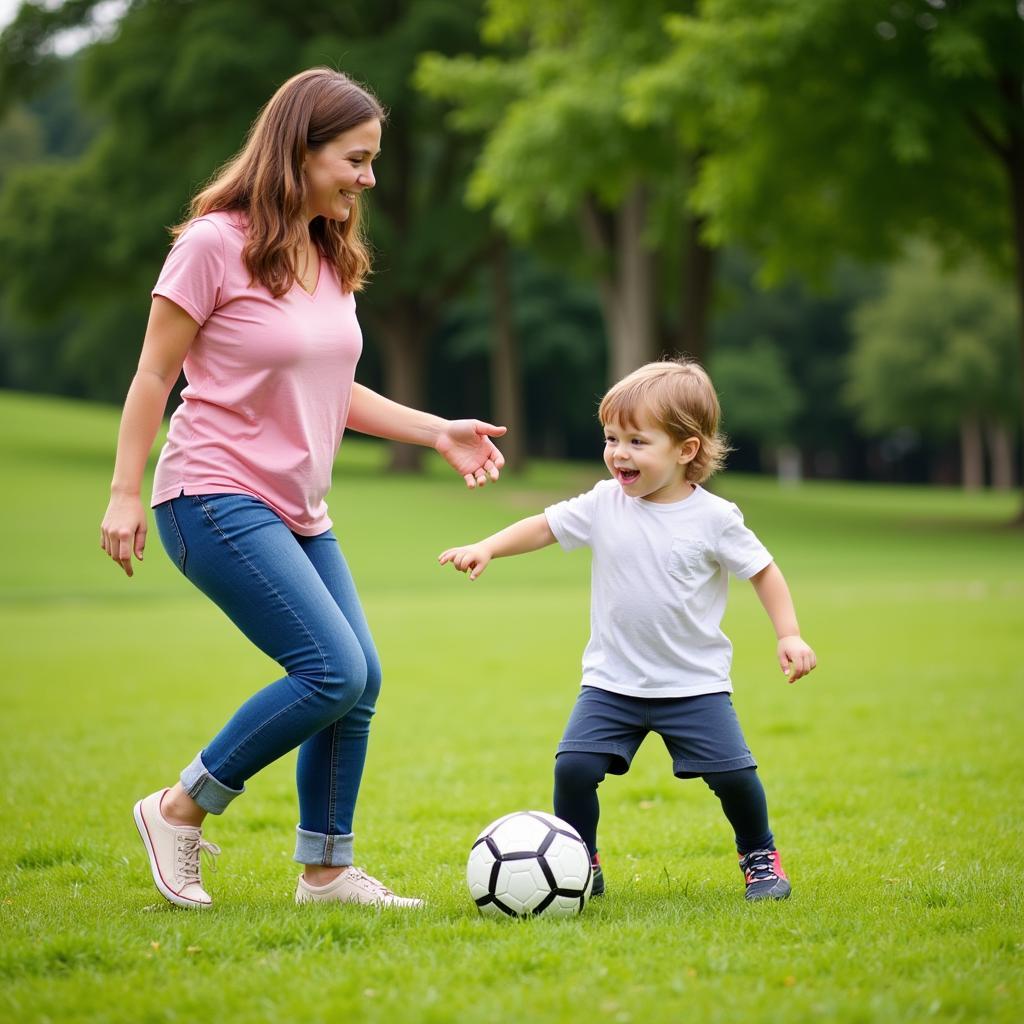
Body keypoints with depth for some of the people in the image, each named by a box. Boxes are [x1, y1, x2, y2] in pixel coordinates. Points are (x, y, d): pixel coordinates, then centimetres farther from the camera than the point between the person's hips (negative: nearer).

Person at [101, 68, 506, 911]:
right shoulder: (217, 244, -12)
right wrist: (125, 493, -10)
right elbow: (154, 376, -8)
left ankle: (326, 870, 16)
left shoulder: (332, 258, 10)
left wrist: (439, 432, 8)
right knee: (333, 670, -16)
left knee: (361, 681, 3)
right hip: (215, 499, -8)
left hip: (297, 509, 8)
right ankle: (181, 811, 0)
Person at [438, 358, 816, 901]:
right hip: (612, 681, 2)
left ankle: (759, 855, 21)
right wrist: (485, 547, -8)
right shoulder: (603, 505, -2)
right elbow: (543, 527, 5)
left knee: (732, 772, -8)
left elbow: (762, 571, 1)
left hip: (694, 683, -2)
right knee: (573, 765, -13)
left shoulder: (714, 519, -8)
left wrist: (789, 636, -5)